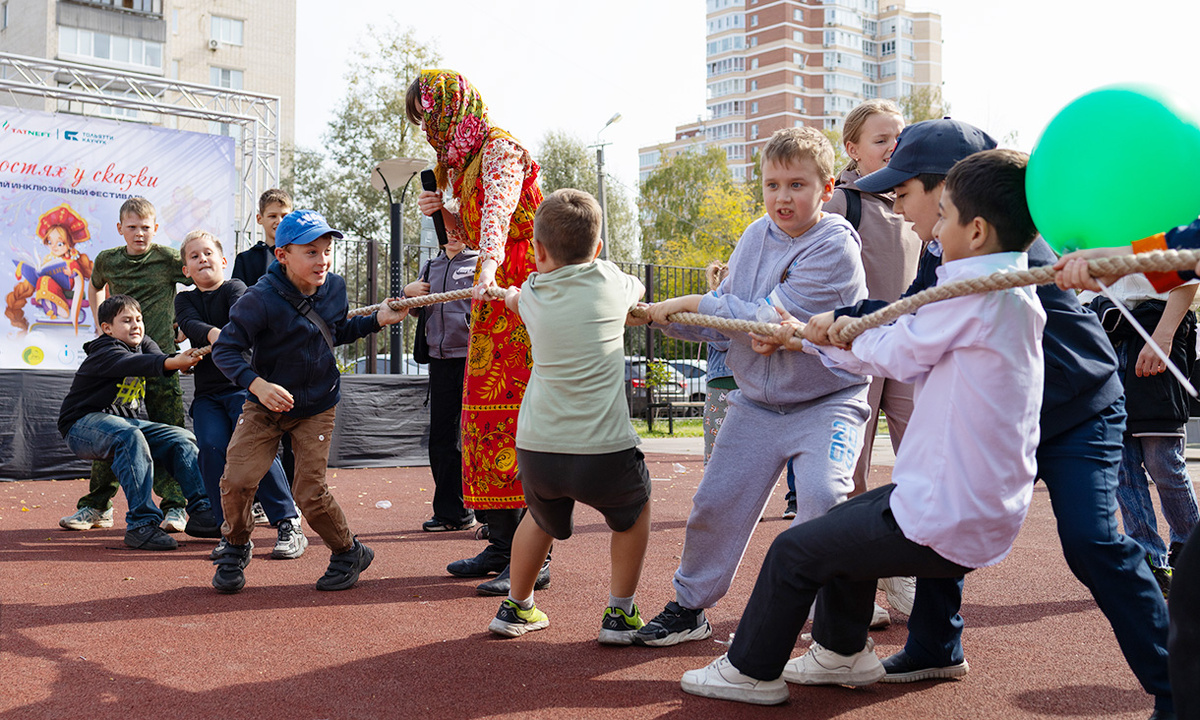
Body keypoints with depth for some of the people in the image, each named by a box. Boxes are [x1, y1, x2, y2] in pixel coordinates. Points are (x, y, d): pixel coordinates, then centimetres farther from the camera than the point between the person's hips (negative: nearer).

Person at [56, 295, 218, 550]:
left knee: (182, 439, -5)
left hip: (126, 421, 8)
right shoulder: (104, 352, -17)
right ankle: (141, 524, -41)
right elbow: (132, 364, -38)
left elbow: (158, 358, -12)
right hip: (83, 424, -8)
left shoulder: (144, 344, 9)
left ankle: (202, 512, -11)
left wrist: (186, 360, -37)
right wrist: (173, 362, -57)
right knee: (130, 436, -37)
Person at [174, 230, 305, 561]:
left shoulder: (234, 288, 4)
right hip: (207, 393, 4)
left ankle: (289, 526, -16)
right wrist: (212, 333, -31)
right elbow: (190, 323, -8)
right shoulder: (185, 299, 14)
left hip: (243, 383, -4)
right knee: (212, 448, -17)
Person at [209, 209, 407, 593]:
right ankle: (236, 548, 17)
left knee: (310, 492, -5)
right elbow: (224, 349, -21)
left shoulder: (334, 288, -4)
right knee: (236, 479, -12)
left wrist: (378, 320, 6)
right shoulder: (262, 299, -22)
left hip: (316, 407, 2)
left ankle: (349, 554, 20)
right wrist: (258, 385, -34)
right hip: (266, 405, -1)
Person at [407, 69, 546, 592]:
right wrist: (444, 213, 7)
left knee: (519, 416, -12)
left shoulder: (499, 148, -8)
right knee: (486, 415, 8)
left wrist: (490, 267, -43)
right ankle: (501, 544, 14)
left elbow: (498, 214, -28)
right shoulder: (463, 160, 20)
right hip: (493, 299, 10)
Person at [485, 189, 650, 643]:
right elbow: (637, 290, 27)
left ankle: (516, 607, 45)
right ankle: (620, 614, 31)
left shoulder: (532, 295, 7)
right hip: (603, 449, -2)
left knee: (542, 518, 33)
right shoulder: (609, 280, 2)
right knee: (634, 510, 29)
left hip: (536, 450, 3)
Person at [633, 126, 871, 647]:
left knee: (822, 498, -25)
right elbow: (726, 318, 9)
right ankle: (690, 607, 26)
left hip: (826, 401, -6)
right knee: (714, 502, 7)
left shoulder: (834, 246, -18)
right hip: (758, 402, 6)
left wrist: (694, 304, -20)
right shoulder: (756, 237, 3)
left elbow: (772, 320, -25)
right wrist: (664, 316, -5)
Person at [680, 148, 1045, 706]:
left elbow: (898, 352, -9)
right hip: (984, 516, 10)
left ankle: (751, 671, 21)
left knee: (794, 550, 3)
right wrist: (808, 340, 21)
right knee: (848, 521, 29)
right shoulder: (1014, 296, 10)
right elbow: (906, 355, 16)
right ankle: (842, 654, 39)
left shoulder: (976, 292, -21)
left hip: (944, 525, -10)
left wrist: (835, 331, 12)